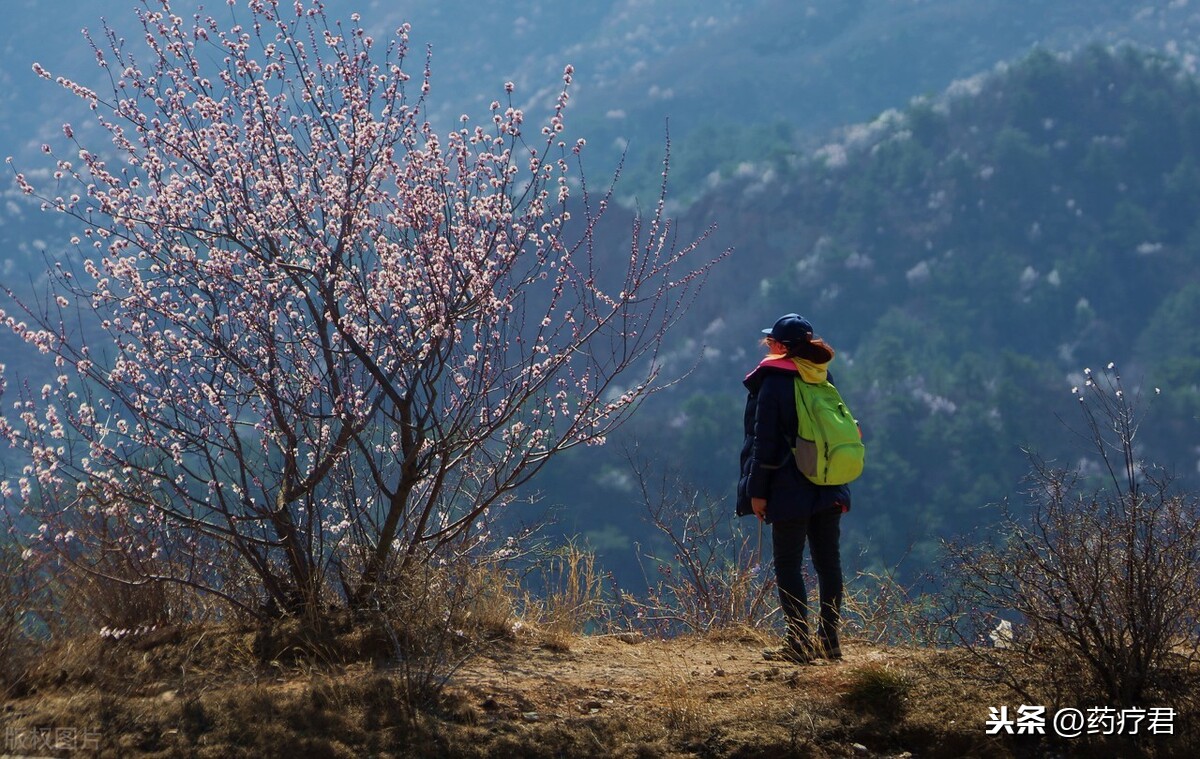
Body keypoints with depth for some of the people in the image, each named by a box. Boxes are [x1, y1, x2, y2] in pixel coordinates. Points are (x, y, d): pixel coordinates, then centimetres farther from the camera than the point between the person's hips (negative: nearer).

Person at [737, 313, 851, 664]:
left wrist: (758, 491, -7)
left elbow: (765, 440, -11)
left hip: (790, 491, -6)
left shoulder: (773, 381, -10)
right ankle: (829, 639, 14)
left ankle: (798, 643, -5)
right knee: (828, 563, 10)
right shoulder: (823, 379, 9)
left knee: (788, 565, -1)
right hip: (829, 489, 6)